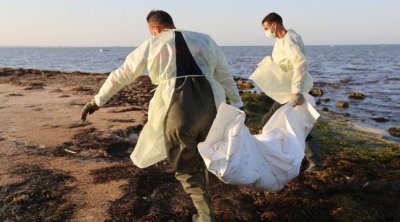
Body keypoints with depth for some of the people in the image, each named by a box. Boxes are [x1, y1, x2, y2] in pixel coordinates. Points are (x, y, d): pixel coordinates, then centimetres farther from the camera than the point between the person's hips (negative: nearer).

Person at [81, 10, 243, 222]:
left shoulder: (152, 44, 13)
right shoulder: (204, 39, 20)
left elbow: (122, 74, 17)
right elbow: (225, 75, 21)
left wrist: (98, 100, 26)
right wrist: (237, 104, 28)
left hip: (177, 107, -3)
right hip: (209, 103, 3)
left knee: (185, 166, 14)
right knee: (201, 159, 24)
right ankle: (203, 203, 37)